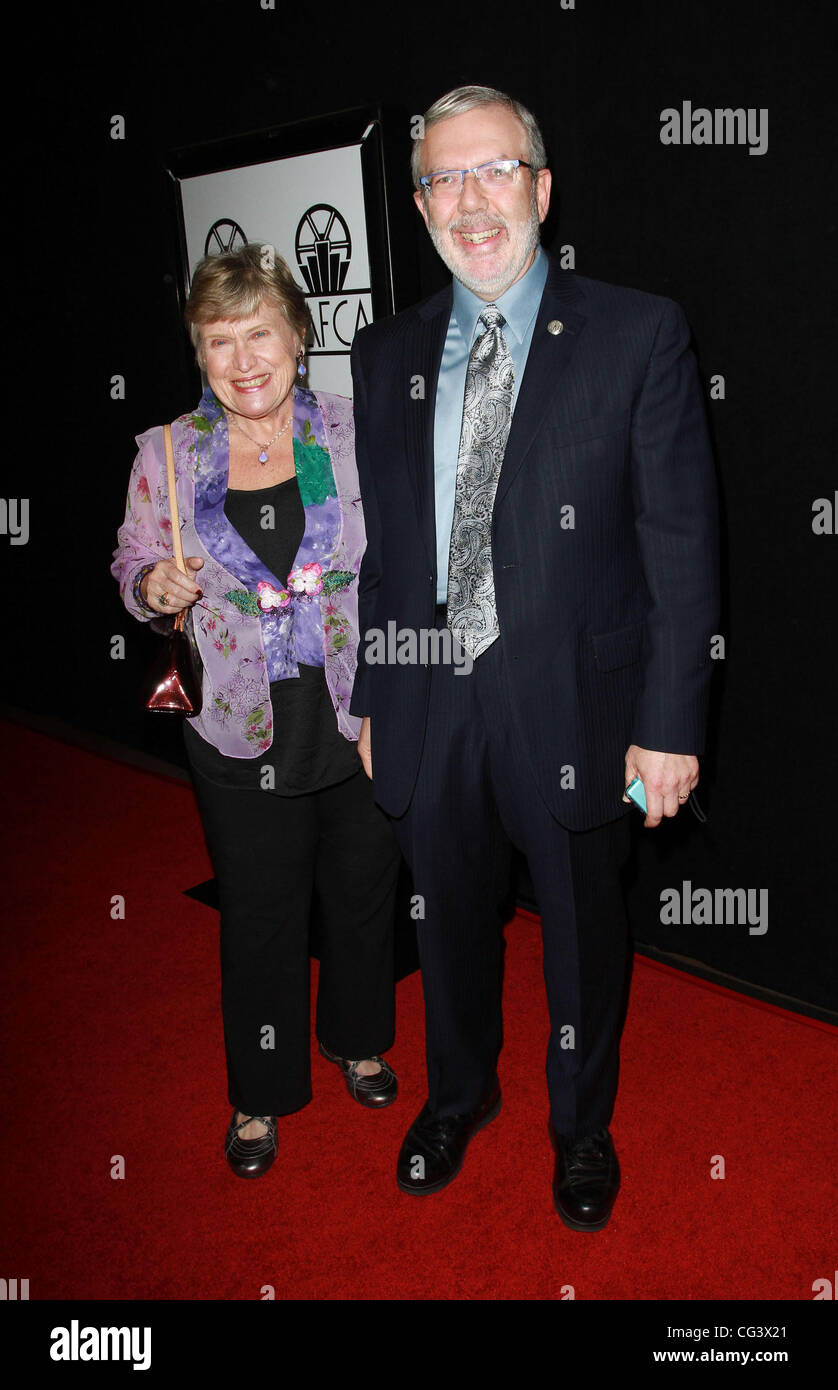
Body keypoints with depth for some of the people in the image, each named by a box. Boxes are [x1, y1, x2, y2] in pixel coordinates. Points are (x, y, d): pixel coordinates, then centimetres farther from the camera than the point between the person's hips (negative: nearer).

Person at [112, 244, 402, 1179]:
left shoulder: (351, 432, -4)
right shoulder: (167, 453, -4)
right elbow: (132, 566, 6)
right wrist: (155, 586, -17)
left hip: (358, 715, 1)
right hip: (244, 730, 0)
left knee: (363, 889, 18)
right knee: (260, 913, 12)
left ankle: (357, 1039, 46)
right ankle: (260, 1094, 35)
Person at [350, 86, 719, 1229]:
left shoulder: (640, 334, -6)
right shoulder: (387, 355, 7)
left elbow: (681, 542, -8)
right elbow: (380, 541, 9)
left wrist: (670, 724, -12)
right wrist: (370, 696, 8)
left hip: (574, 706, -3)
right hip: (429, 709, 3)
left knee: (583, 932, 16)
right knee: (451, 921, 20)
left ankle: (582, 1124, 44)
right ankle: (460, 1092, 49)